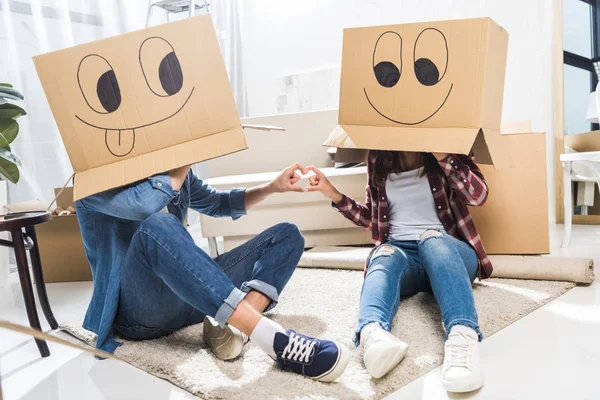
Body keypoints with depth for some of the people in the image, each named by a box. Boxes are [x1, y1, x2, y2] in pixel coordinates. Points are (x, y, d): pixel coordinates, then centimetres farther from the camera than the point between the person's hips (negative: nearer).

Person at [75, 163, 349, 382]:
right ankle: (273, 339, -41)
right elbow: (145, 202, -31)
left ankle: (233, 324, -26)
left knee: (287, 235, 5)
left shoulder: (175, 170, 12)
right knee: (157, 227, -38)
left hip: (183, 298, 8)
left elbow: (217, 204, 26)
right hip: (136, 310, -7)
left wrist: (272, 187, 11)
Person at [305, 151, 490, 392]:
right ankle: (372, 333, -64)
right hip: (401, 251, 2)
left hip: (449, 250, -1)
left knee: (432, 239, -35)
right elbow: (371, 218, 19)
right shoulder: (378, 159, 12)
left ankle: (463, 336, -60)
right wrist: (333, 194, 6)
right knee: (385, 254, -33)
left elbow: (479, 195, -8)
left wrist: (441, 155, -15)